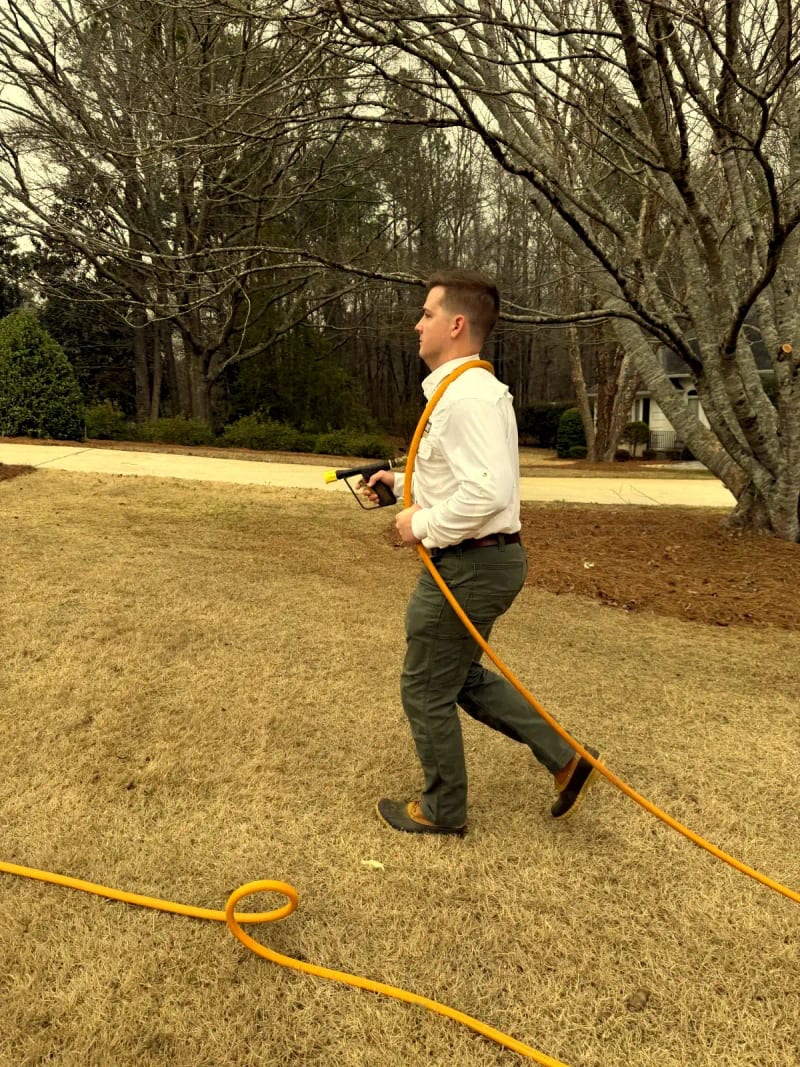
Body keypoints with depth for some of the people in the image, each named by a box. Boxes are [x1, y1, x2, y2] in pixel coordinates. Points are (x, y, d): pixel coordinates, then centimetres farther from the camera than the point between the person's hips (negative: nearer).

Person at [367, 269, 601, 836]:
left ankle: (442, 809, 28)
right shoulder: (466, 389, 14)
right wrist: (402, 481, 16)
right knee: (463, 679, 23)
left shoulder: (468, 394, -21)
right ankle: (566, 758, 26)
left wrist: (423, 524, -19)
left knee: (426, 690, 7)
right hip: (477, 560, 11)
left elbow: (490, 489, -31)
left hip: (468, 567, -11)